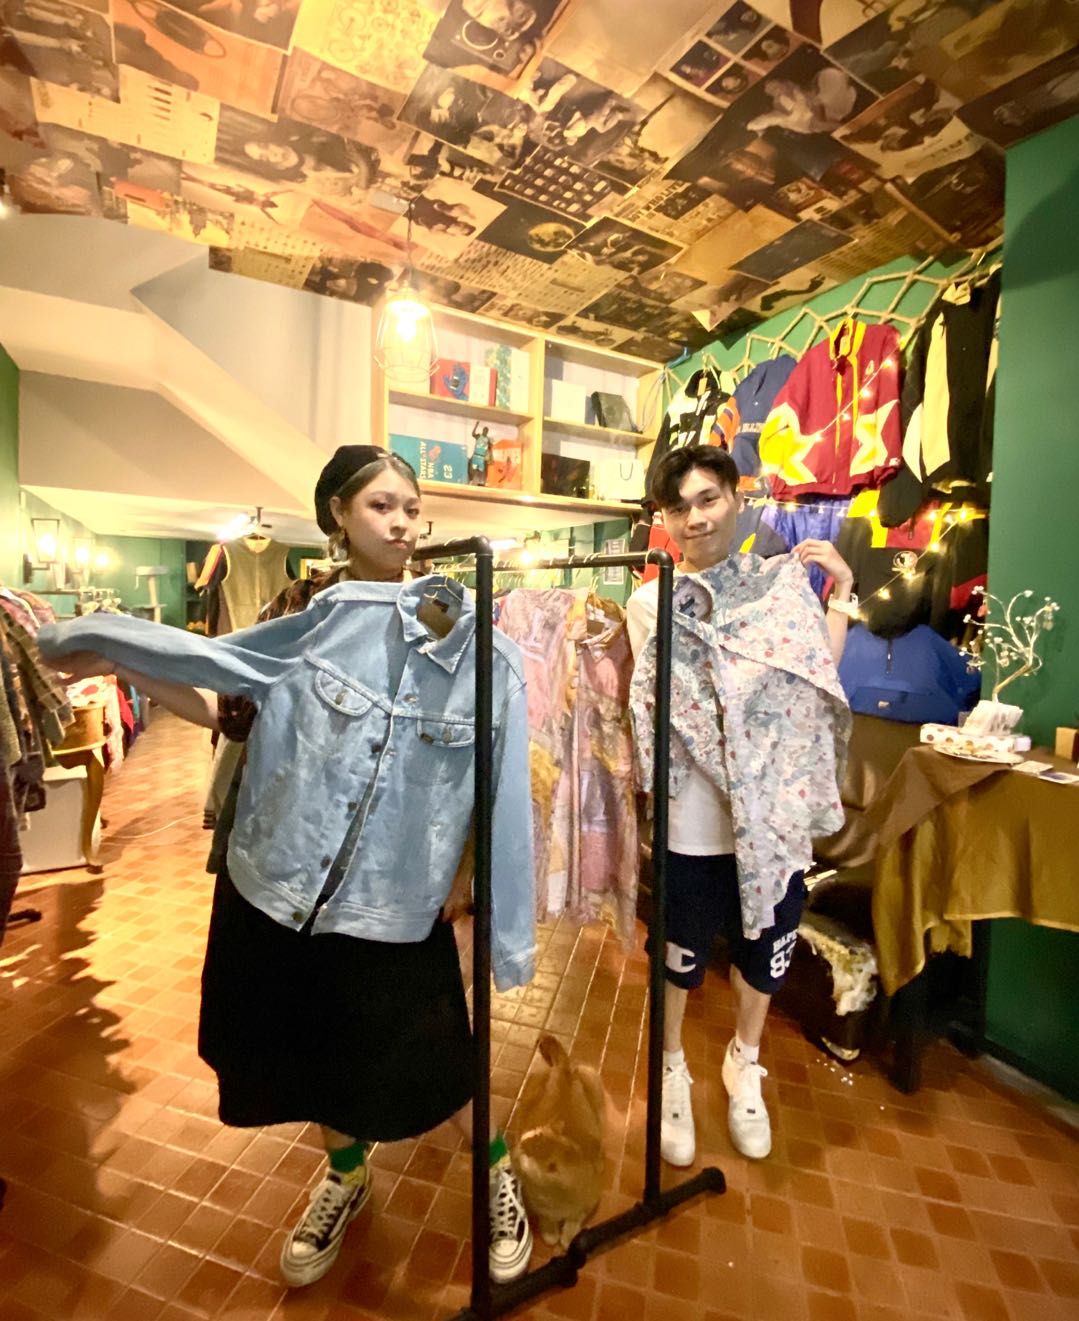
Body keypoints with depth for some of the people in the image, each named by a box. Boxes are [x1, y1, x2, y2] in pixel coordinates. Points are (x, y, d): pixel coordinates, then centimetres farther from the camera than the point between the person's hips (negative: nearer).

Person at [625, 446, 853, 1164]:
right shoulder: (651, 602, -7)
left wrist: (842, 589, -4)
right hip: (694, 826, -3)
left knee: (763, 958, 24)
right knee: (679, 963, 18)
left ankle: (744, 1067, 54)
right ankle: (672, 1071, 49)